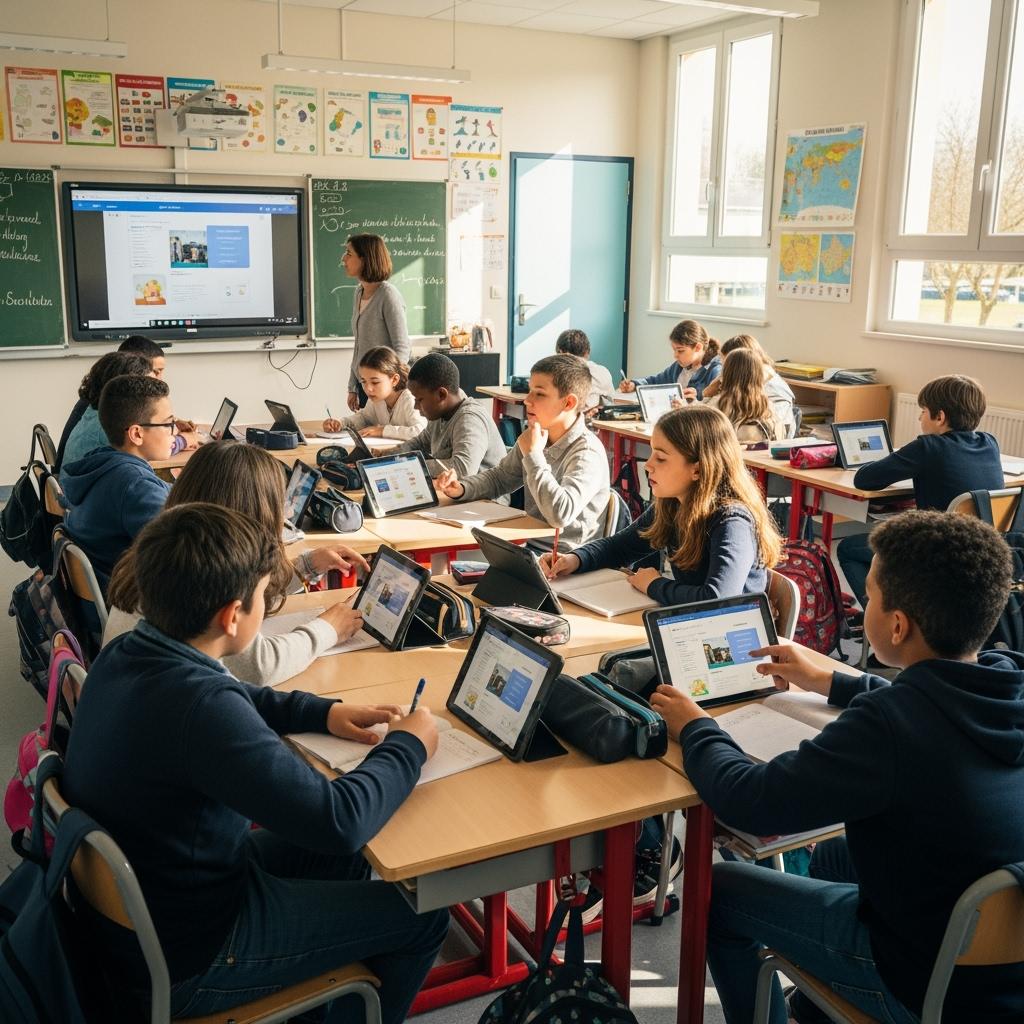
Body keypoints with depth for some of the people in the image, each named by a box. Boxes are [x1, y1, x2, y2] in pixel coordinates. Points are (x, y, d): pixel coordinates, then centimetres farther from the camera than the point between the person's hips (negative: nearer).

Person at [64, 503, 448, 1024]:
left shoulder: (124, 654, -7)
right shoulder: (199, 706, -35)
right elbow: (338, 821, -34)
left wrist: (323, 711, 1)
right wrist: (408, 746, -16)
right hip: (180, 960, -8)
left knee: (343, 864, 25)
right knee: (420, 916, 6)